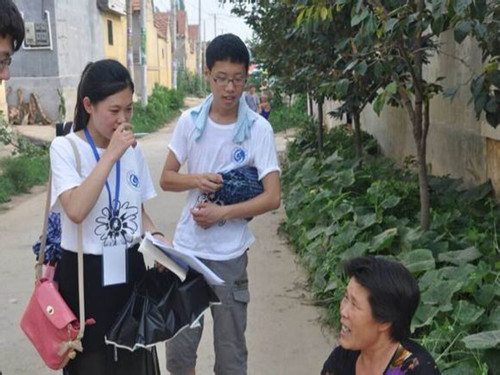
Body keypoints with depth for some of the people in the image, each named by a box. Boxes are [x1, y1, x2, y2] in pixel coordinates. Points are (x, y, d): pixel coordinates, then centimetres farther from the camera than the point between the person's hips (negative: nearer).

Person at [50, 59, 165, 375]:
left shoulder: (133, 149, 3)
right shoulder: (65, 148, -12)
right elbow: (76, 211, -28)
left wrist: (156, 237, -7)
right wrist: (111, 154, -25)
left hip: (129, 269, 5)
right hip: (84, 274, -4)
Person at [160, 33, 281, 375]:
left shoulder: (258, 128, -8)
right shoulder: (189, 122, 0)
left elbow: (272, 198, -10)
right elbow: (166, 179, 7)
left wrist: (221, 212, -17)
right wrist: (195, 180, -13)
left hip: (229, 255, -2)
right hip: (186, 248, 3)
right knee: (179, 347, 13)